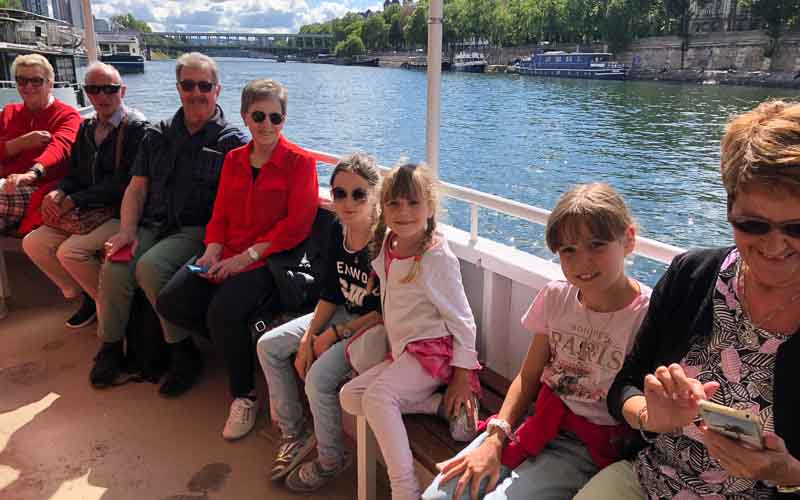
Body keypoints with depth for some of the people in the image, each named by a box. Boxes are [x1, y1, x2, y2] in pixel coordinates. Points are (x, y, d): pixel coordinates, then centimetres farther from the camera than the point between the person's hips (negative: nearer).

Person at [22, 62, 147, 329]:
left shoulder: (136, 127, -11)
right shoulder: (86, 128, 13)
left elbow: (125, 181, -18)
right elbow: (75, 173, 16)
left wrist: (74, 200, -16)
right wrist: (58, 192, -8)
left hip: (121, 212, -8)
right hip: (89, 211, 8)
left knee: (70, 251, -24)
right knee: (33, 243, -2)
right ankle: (87, 296, 11)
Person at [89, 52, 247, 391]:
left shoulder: (232, 141, 2)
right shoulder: (157, 135, 17)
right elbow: (137, 188, 15)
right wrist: (128, 230, -2)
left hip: (196, 231, -4)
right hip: (151, 225, 4)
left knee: (150, 267, -30)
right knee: (115, 268, -23)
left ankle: (185, 353, -14)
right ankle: (110, 347, 1)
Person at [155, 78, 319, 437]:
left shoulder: (300, 162, -4)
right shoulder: (233, 160, 15)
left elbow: (297, 225, -12)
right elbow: (220, 215, 15)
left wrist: (246, 257, -16)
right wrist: (212, 253, -5)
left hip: (270, 259, -6)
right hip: (227, 256, 6)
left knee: (223, 311, -30)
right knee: (169, 303, -13)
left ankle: (244, 395, -5)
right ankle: (236, 342, 10)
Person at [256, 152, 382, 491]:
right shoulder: (338, 231, -3)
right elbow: (330, 293, 4)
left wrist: (335, 334, -17)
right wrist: (308, 338, -4)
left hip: (375, 327, -8)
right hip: (343, 313, 8)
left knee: (319, 377, -25)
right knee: (268, 346, 5)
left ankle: (331, 460, 4)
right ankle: (294, 433, 19)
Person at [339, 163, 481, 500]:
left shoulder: (437, 257, -16)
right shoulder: (385, 245, 5)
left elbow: (461, 319, -12)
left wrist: (462, 375, -13)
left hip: (433, 349, -9)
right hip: (402, 351, 9)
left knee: (377, 395, -28)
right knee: (350, 397, -3)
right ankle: (440, 404, -12)